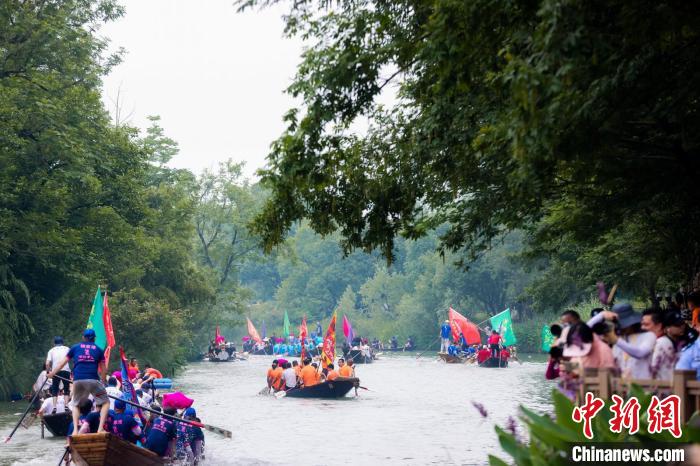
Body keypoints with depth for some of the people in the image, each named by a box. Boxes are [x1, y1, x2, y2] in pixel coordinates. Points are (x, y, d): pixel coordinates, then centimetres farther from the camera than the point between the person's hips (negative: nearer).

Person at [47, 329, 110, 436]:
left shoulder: (75, 347, 17)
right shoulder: (98, 349, 15)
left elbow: (62, 363, 18)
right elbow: (103, 370, 13)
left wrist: (52, 373, 26)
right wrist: (103, 381, 26)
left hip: (78, 380, 2)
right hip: (93, 380, -2)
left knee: (76, 404, 22)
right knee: (105, 402, 11)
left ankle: (75, 430, 6)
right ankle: (100, 428, -5)